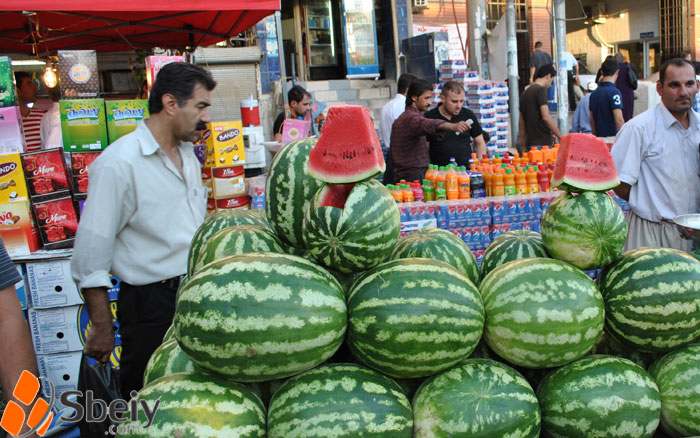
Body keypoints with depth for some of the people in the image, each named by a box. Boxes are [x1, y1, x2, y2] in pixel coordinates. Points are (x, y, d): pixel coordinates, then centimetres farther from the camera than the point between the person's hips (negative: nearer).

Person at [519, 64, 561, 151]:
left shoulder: (525, 93, 17)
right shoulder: (541, 90, -7)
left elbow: (521, 123, 19)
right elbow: (546, 116, -18)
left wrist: (525, 147, 22)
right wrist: (560, 137, -11)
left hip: (531, 144, 8)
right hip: (543, 143, -8)